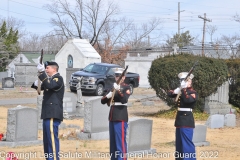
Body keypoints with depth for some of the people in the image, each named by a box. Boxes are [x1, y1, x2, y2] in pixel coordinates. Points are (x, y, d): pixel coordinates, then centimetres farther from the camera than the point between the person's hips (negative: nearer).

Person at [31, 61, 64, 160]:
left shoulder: (58, 79, -9)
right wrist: (36, 84, 1)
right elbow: (41, 87, 23)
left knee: (52, 137, -12)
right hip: (48, 114, 10)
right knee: (47, 139, 15)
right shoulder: (51, 79, 20)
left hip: (53, 115, -10)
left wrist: (42, 72, -30)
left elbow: (49, 85, -28)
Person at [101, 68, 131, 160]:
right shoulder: (113, 87, 16)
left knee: (121, 141, -9)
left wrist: (118, 90, -30)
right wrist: (109, 95, -9)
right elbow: (103, 101, 11)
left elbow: (124, 100, -20)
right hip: (112, 117, 7)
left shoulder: (126, 87, -3)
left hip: (121, 118, -7)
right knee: (112, 142, 12)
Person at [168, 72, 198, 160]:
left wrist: (183, 89, -26)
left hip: (187, 120, -8)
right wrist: (175, 91, -13)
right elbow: (170, 94, 8)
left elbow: (188, 99, -27)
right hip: (179, 119, 8)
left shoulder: (193, 93, -9)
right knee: (179, 142, 15)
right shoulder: (181, 90, 13)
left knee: (187, 142, -9)